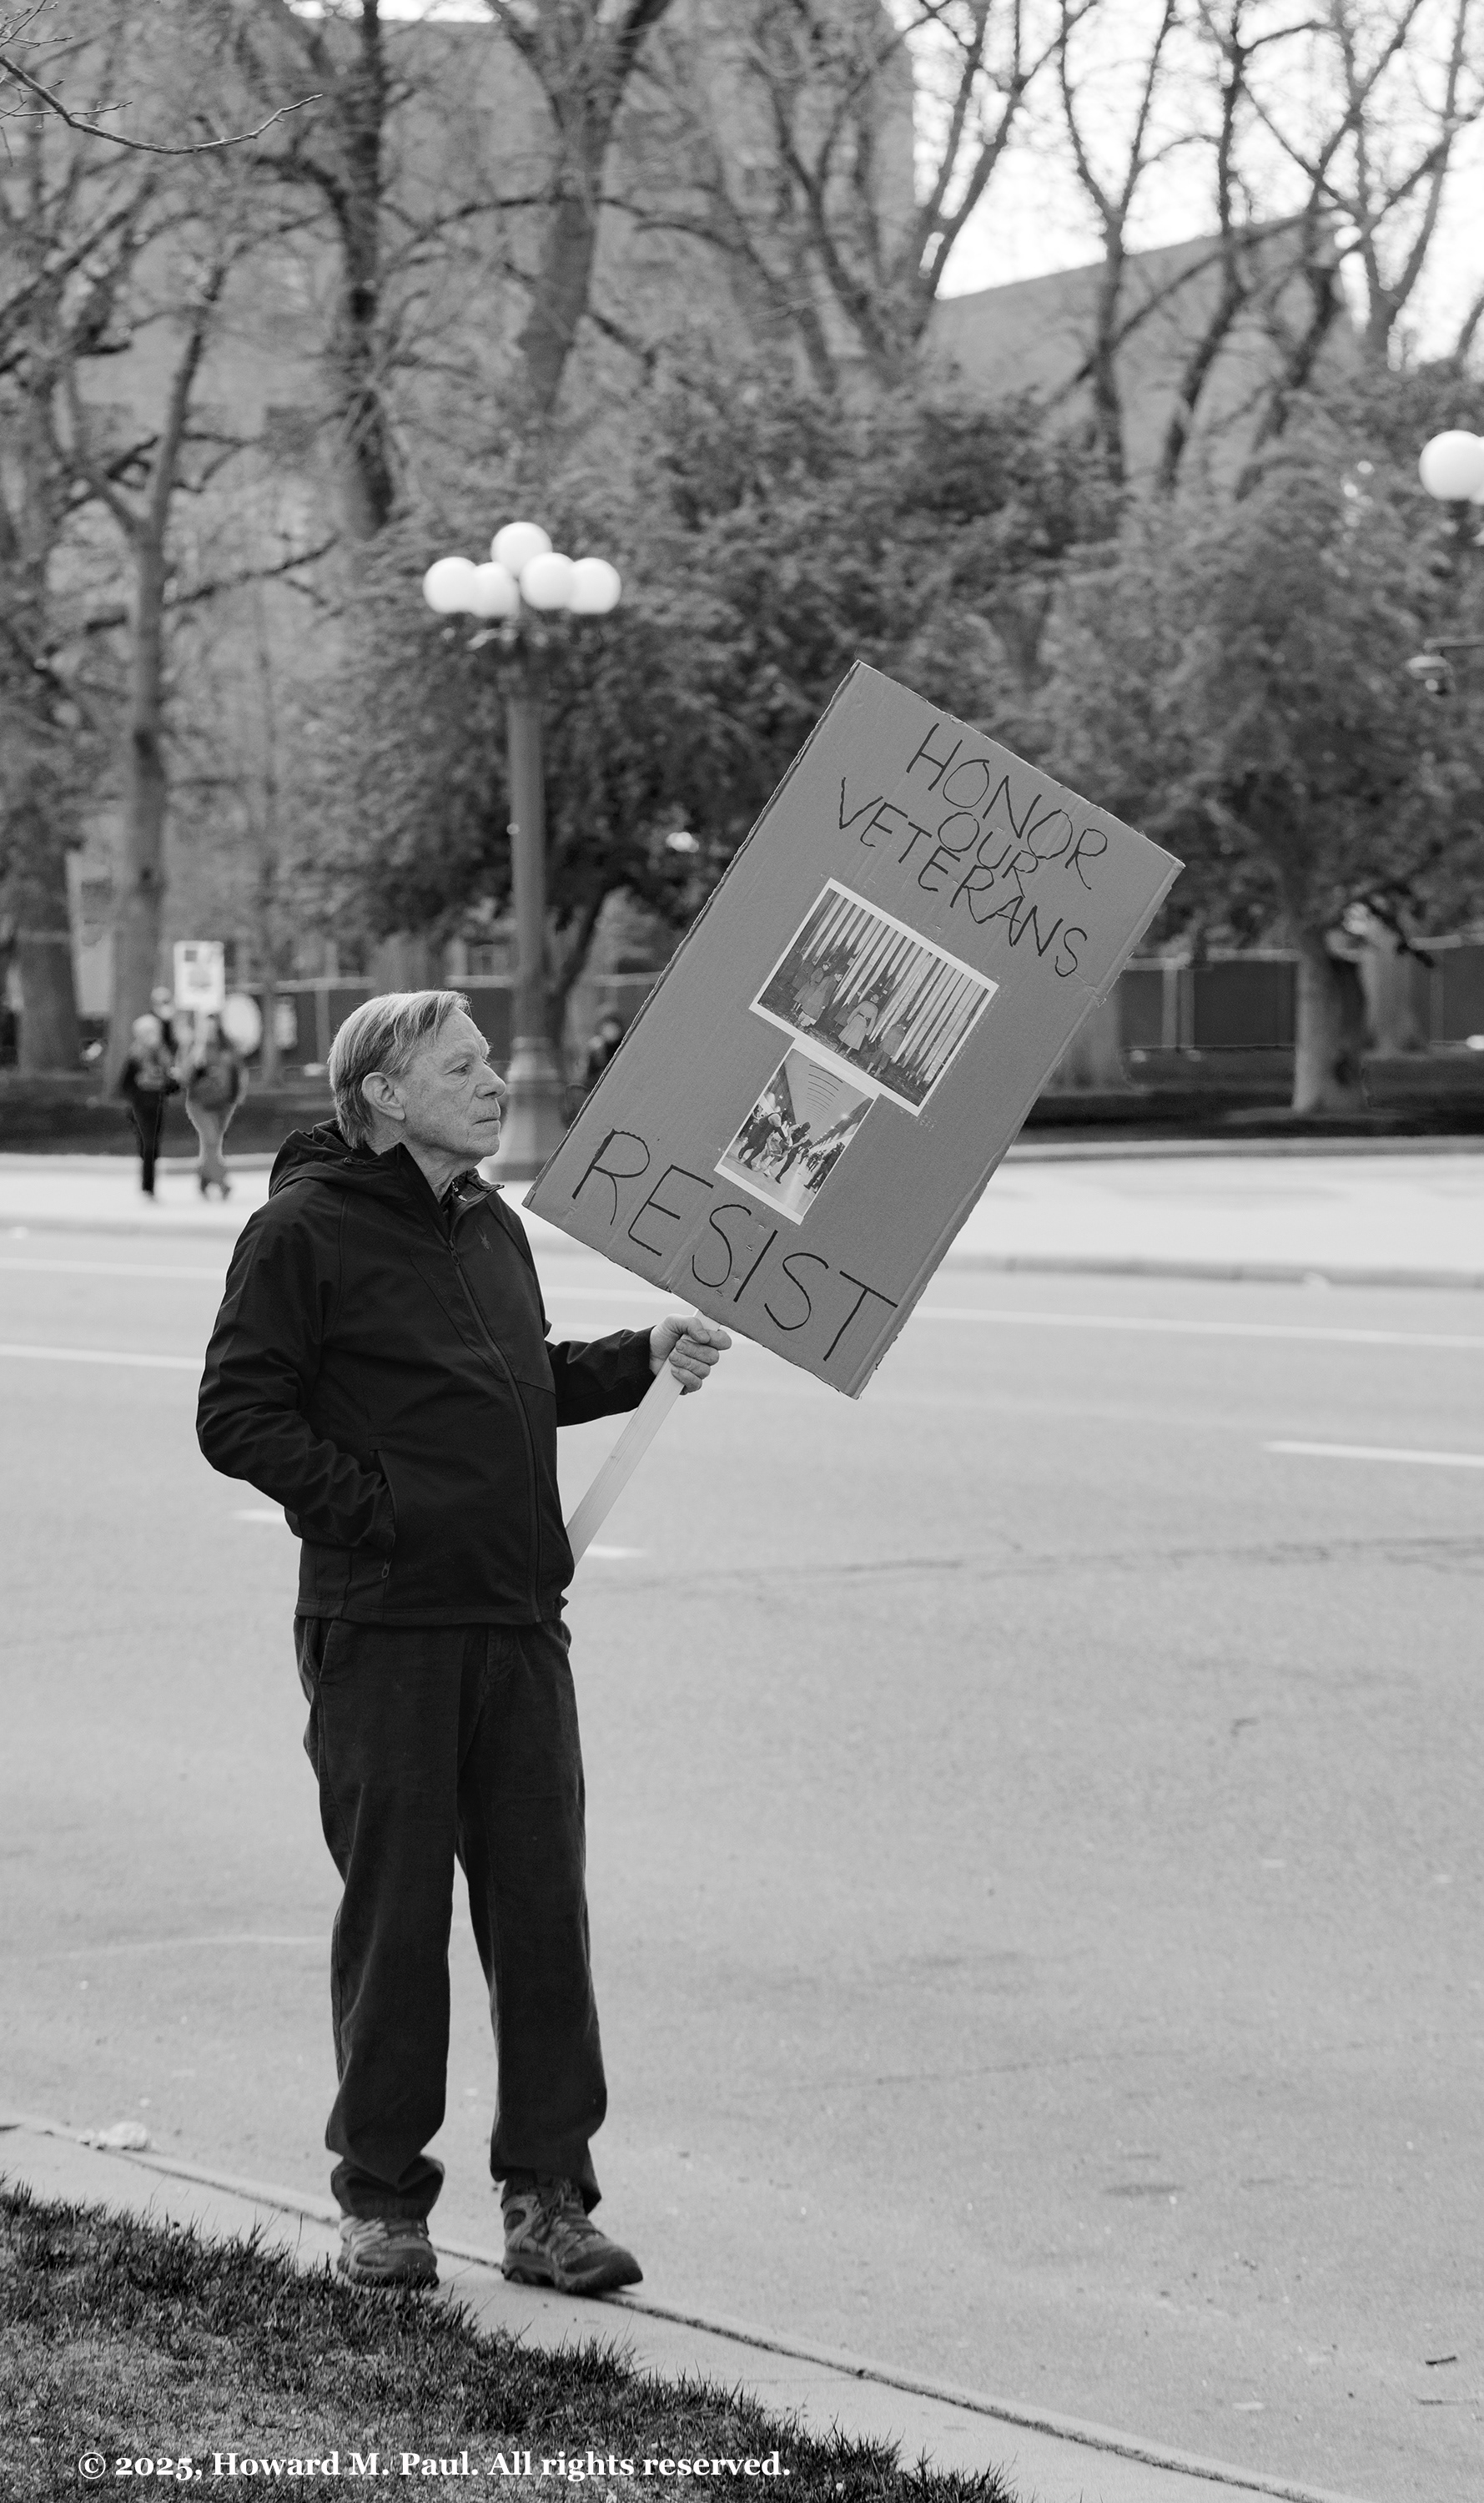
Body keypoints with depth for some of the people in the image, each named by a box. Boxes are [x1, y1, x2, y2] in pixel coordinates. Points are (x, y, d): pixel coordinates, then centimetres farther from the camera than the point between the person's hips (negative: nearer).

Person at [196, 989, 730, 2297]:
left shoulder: (493, 1227, 15)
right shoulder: (305, 1231, -7)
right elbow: (239, 1415, -9)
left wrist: (641, 1356, 11)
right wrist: (371, 1505, -16)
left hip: (518, 1622, 6)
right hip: (382, 1626, -6)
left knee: (543, 1907, 4)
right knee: (395, 1915, 1)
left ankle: (549, 2198, 10)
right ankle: (381, 2199, 14)